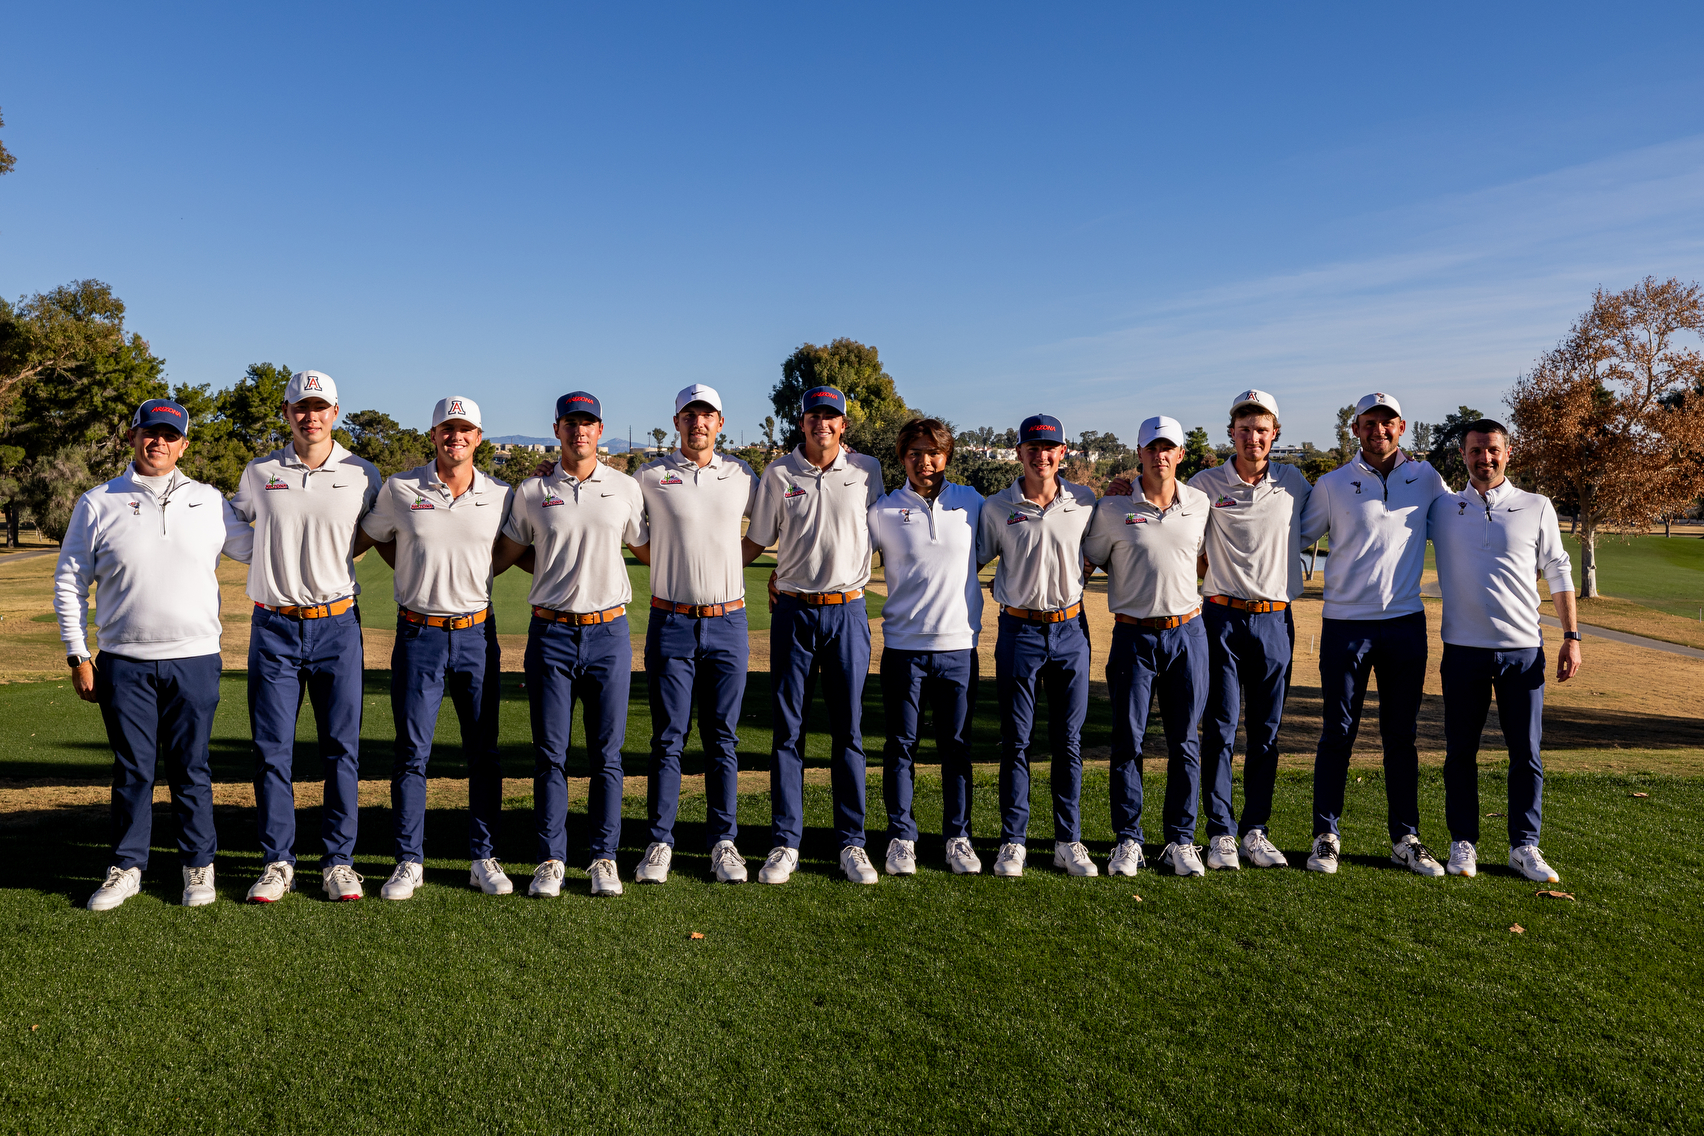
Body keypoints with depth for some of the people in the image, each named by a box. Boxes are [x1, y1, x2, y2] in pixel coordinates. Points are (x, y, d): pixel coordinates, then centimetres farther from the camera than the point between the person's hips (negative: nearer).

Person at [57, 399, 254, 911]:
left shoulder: (210, 502, 8)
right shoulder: (97, 504, 6)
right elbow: (69, 582, 8)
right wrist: (78, 656, 3)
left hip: (194, 660, 0)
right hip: (123, 663, 0)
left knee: (191, 768, 5)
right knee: (132, 769, 6)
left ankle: (198, 866, 17)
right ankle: (127, 868, 20)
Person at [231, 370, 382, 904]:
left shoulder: (363, 475, 2)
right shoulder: (260, 474, 6)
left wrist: (335, 560, 2)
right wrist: (279, 563, 7)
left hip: (337, 624, -1)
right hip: (273, 625, 1)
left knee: (342, 749, 2)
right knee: (271, 750, 3)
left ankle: (338, 861, 13)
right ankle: (277, 863, 14)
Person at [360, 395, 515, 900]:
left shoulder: (501, 495, 2)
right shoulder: (400, 489, 0)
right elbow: (375, 535, 16)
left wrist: (478, 574, 6)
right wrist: (414, 573, 10)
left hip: (477, 633, 1)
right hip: (418, 633, -1)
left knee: (483, 752, 5)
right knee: (412, 752, 2)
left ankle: (484, 859, 16)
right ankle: (409, 862, 14)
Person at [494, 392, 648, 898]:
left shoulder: (626, 488, 8)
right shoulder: (531, 491, 7)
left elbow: (649, 552, 17)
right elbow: (505, 554, 14)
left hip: (609, 632, 0)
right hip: (551, 632, 0)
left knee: (606, 755, 4)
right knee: (549, 754, 3)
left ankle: (604, 859, 14)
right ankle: (550, 860, 13)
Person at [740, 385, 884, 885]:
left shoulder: (867, 469, 5)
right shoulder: (778, 473, 3)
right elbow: (755, 542, 8)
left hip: (848, 611, 0)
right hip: (793, 611, 0)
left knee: (848, 731, 4)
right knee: (787, 730, 3)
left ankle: (852, 843, 13)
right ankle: (785, 844, 11)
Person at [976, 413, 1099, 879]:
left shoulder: (1084, 501, 3)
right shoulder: (997, 507, -2)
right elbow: (975, 559, 9)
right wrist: (1012, 585, -1)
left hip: (1070, 630, 2)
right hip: (1019, 630, -1)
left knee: (1069, 741, 7)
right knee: (1016, 741, 4)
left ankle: (1069, 842, 17)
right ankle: (1013, 842, 13)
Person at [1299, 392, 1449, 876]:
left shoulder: (1425, 478, 8)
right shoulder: (1331, 485, 2)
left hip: (1406, 623, 2)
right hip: (1345, 623, -2)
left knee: (1401, 735, 9)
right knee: (1338, 732, 2)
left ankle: (1406, 838, 19)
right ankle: (1325, 836, 11)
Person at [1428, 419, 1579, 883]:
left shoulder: (1537, 508, 6)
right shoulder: (1443, 509, 6)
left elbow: (1559, 574, 9)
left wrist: (1572, 636, 3)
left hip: (1523, 648, 0)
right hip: (1463, 649, 0)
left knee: (1527, 752, 3)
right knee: (1461, 751, 5)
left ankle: (1524, 845, 14)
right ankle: (1463, 842, 15)